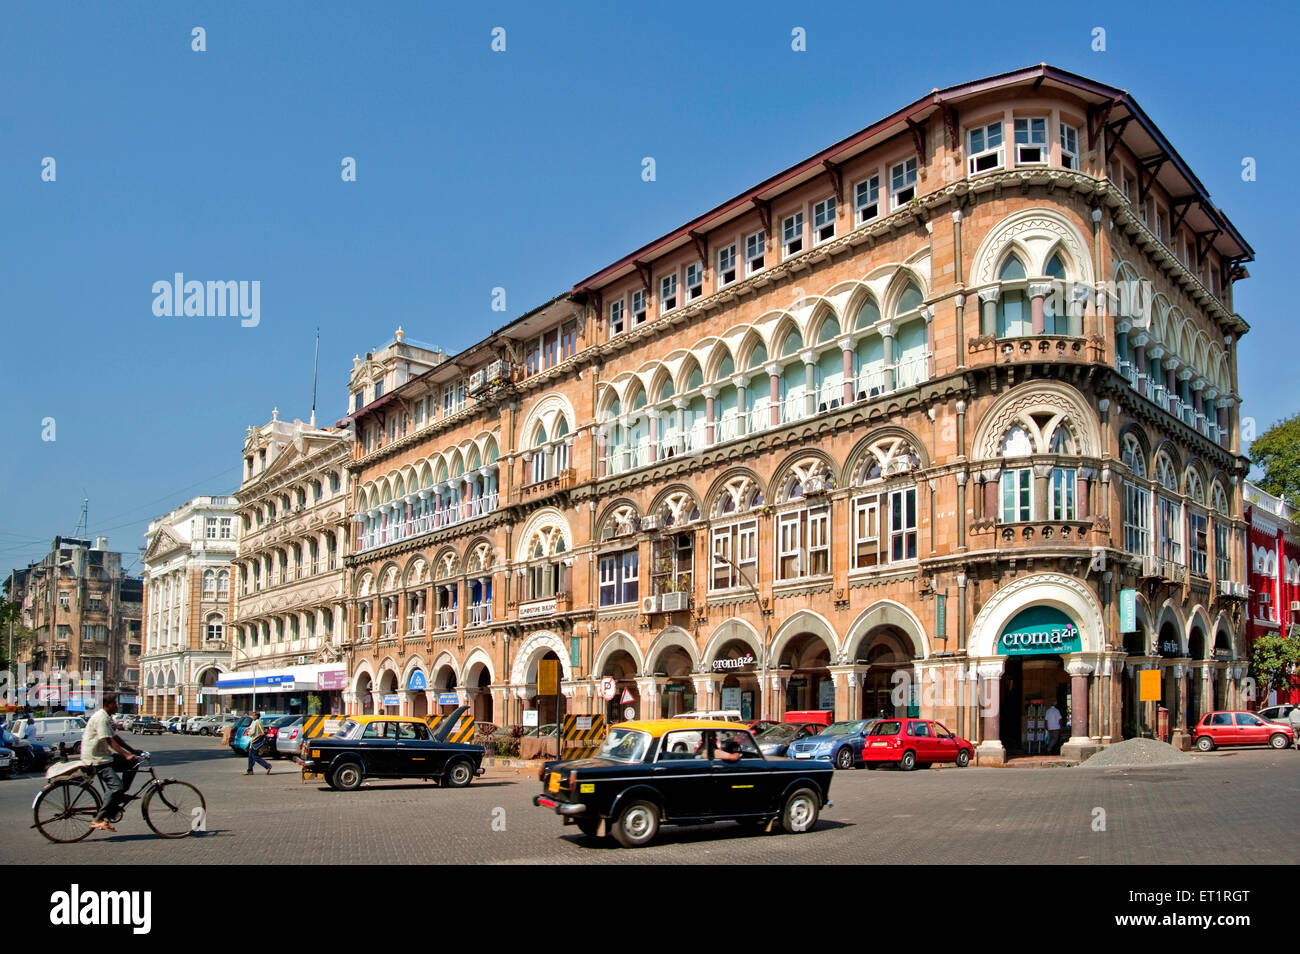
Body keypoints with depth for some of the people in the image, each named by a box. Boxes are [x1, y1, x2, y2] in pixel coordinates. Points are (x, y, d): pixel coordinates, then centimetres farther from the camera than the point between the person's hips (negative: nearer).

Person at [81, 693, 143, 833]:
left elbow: (115, 737, 20)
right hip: (96, 759, -10)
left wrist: (133, 751, 16)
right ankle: (99, 820, -15)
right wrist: (127, 755, -29)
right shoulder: (101, 718, -18)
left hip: (104, 755, 10)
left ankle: (120, 796, 9)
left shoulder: (106, 718, 15)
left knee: (133, 763, 3)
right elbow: (110, 741, -24)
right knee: (116, 786, -20)